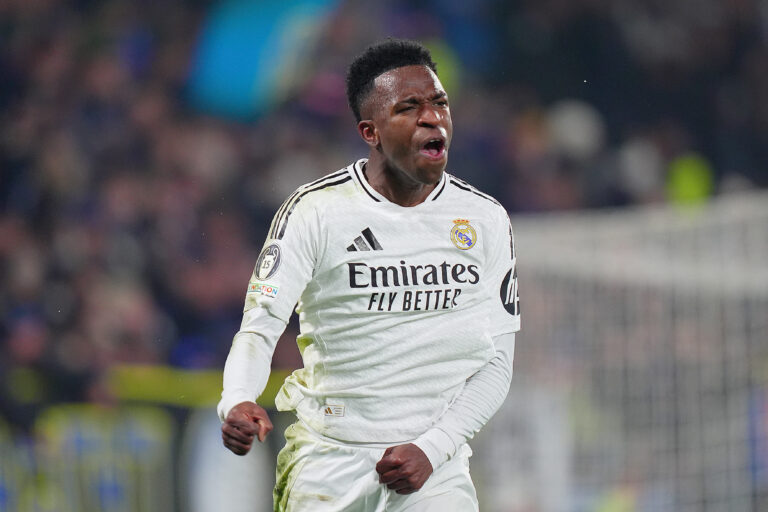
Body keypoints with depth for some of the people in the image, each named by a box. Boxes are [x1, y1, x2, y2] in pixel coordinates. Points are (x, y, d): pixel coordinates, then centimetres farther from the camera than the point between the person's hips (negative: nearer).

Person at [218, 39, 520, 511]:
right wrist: (238, 403, -31)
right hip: (327, 452, 0)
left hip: (433, 459, 0)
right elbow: (260, 326, -10)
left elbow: (496, 364, 4)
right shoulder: (315, 210, -4)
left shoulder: (485, 220, 4)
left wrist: (431, 448, -10)